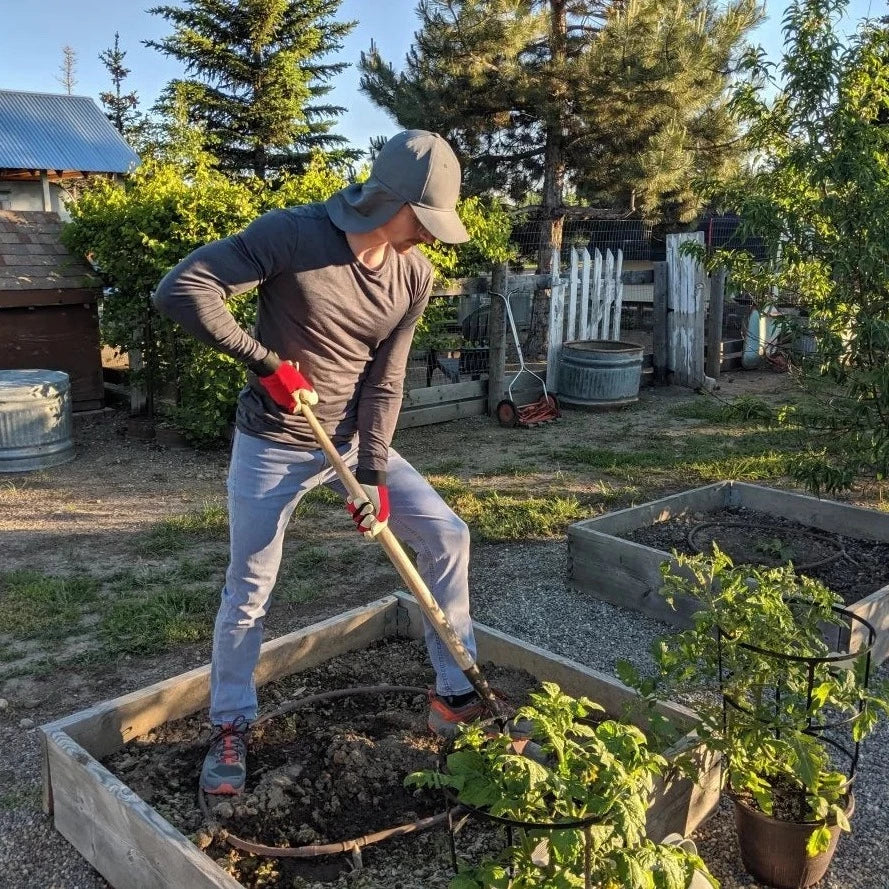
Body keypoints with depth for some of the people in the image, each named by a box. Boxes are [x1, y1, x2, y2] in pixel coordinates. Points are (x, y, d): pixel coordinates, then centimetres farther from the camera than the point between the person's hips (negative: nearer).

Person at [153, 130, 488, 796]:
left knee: (448, 535, -1)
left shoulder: (415, 275, -4)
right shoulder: (291, 234, -20)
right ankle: (231, 728, 26)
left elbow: (385, 382, -3)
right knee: (249, 593, 2)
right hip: (273, 446, -4)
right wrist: (266, 361, -21)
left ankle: (456, 695, 15)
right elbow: (181, 289, -23)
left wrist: (374, 473, -11)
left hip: (355, 441, 5)